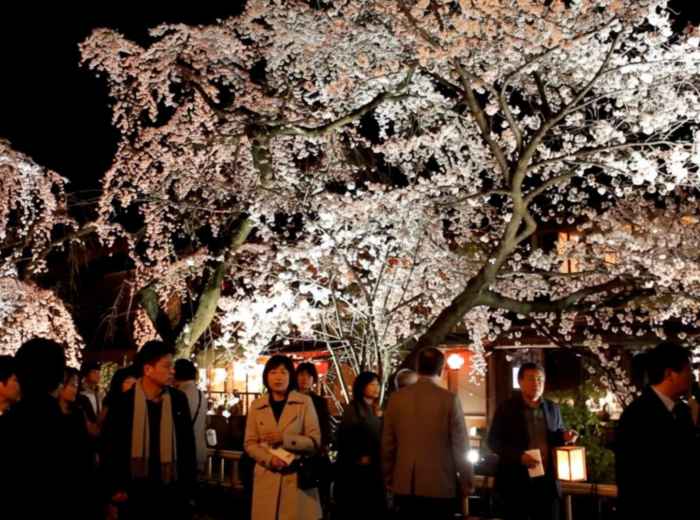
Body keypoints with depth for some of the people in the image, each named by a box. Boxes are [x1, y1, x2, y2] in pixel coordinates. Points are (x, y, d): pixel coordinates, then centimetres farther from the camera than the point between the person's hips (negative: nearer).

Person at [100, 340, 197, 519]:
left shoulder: (178, 400, 1)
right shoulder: (123, 402, -6)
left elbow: (188, 444, 7)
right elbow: (110, 447, 0)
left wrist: (189, 484, 6)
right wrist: (115, 488, -4)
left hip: (172, 491, 2)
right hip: (135, 493, -2)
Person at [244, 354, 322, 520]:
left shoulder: (305, 402, 1)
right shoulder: (256, 406, 7)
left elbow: (315, 441, -4)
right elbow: (250, 444, 6)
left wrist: (284, 438, -16)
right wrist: (269, 459, -12)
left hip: (298, 478, -1)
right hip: (266, 479, 2)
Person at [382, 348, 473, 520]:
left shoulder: (396, 398, 1)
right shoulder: (449, 399, -9)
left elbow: (387, 444, 6)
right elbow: (460, 446, -6)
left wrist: (389, 479, 17)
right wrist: (466, 484, 5)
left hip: (404, 485, 3)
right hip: (440, 486, -3)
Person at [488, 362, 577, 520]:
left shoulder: (553, 408, 10)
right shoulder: (506, 408, -3)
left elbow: (558, 434, 20)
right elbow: (493, 441, -6)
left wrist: (564, 436, -5)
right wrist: (518, 455, -20)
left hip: (547, 481, 4)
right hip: (516, 482, -3)